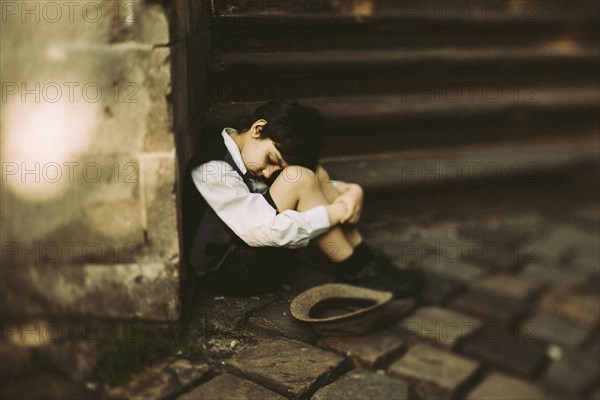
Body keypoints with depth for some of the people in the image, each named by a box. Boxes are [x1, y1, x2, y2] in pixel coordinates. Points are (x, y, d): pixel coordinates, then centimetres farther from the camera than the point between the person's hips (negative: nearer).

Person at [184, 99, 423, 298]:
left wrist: (350, 191, -10)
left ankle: (363, 259, -7)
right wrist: (334, 213, -23)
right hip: (228, 274, -8)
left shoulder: (246, 152, 5)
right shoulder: (212, 169, -21)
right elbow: (265, 231, -29)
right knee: (298, 179, -24)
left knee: (311, 171, -7)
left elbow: (312, 187, 10)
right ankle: (357, 272, -13)